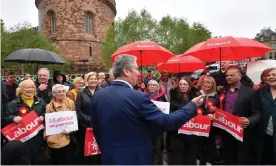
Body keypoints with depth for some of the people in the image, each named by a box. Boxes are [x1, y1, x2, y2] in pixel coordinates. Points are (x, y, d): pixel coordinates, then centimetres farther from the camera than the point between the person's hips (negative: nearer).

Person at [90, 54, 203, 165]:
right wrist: (192, 106, -6)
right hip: (135, 158, -5)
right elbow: (166, 121, -19)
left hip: (109, 157, 5)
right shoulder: (138, 97, -23)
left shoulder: (98, 95, -5)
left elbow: (96, 130, 5)